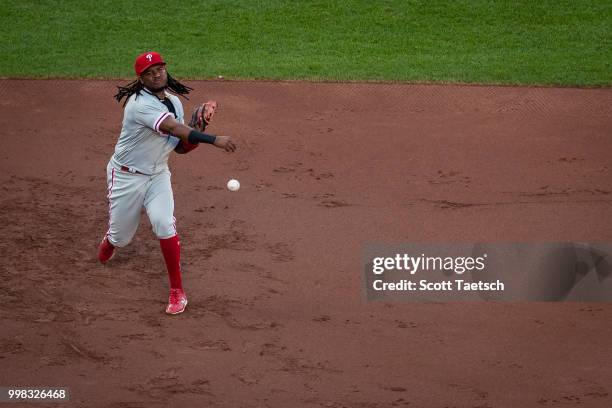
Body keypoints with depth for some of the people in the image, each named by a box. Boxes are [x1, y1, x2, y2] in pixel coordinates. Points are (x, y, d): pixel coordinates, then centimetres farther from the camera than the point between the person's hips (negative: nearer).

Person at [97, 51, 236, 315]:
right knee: (120, 235, 7)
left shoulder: (175, 102, 1)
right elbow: (174, 129, -37)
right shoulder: (140, 103, -24)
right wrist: (213, 140, -43)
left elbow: (180, 147, 6)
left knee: (164, 224, -19)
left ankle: (177, 291, -11)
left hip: (157, 175, 4)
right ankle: (107, 245, 48)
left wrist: (196, 133, -14)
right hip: (126, 176, -4)